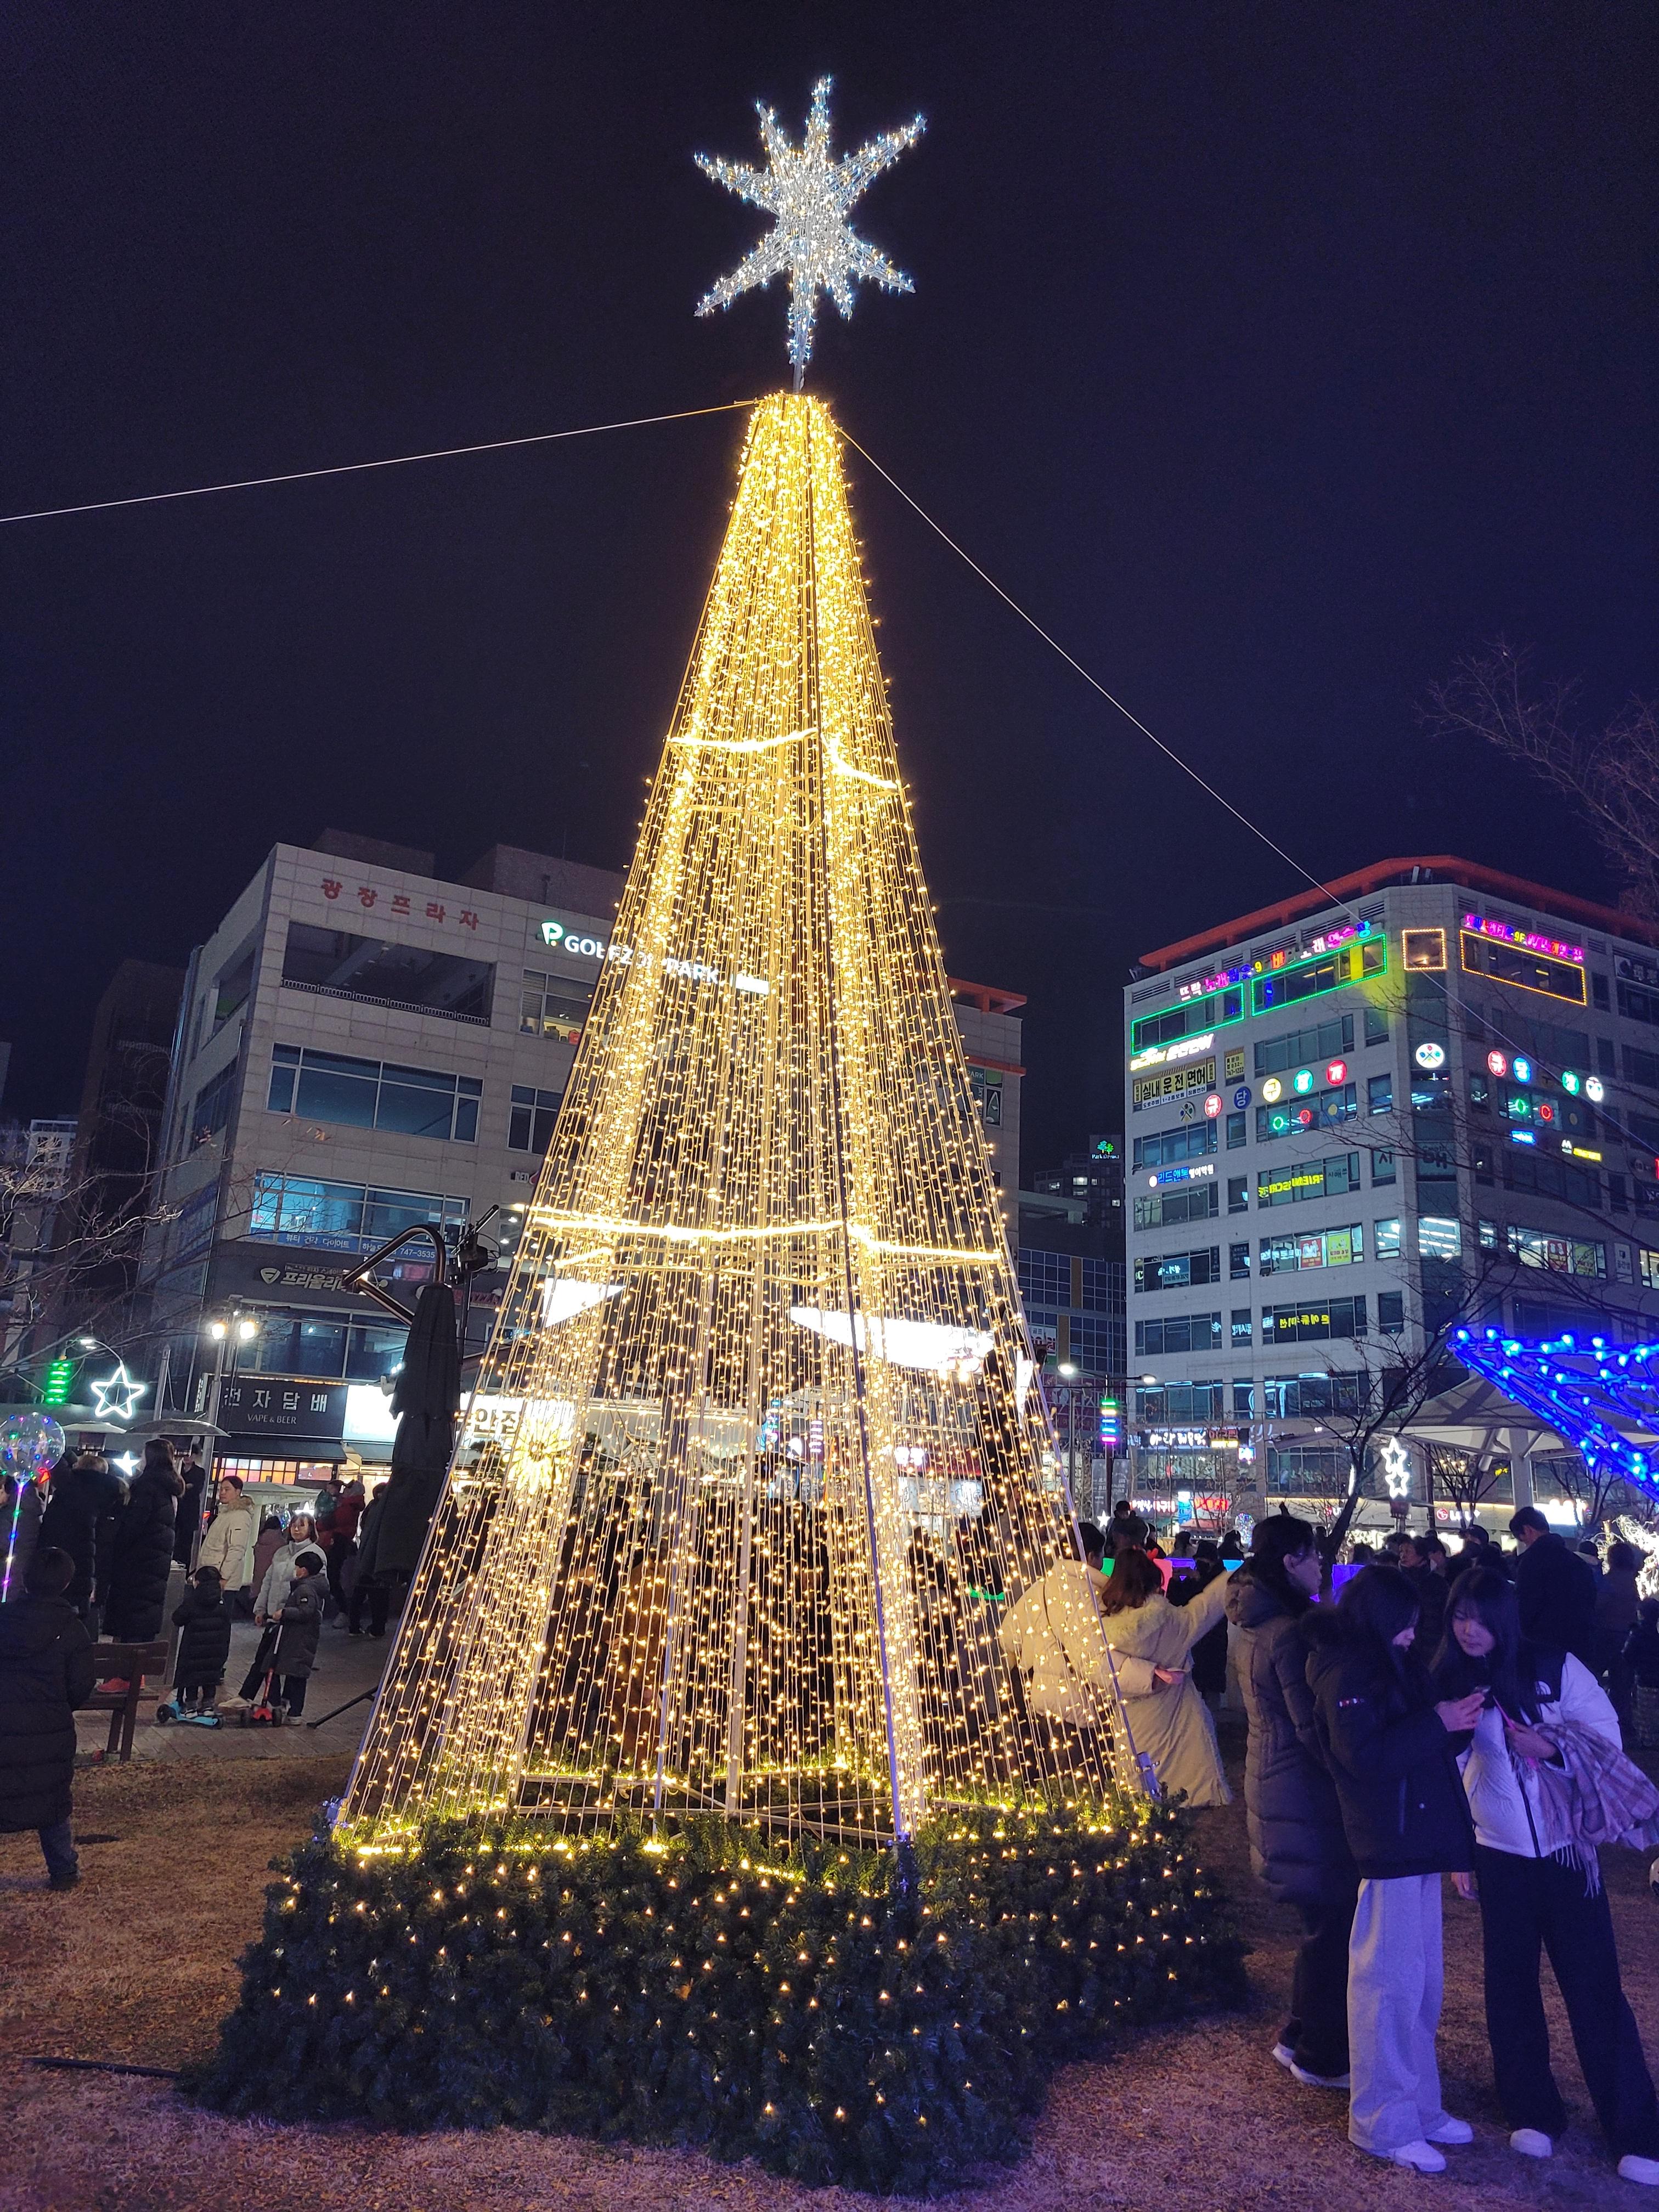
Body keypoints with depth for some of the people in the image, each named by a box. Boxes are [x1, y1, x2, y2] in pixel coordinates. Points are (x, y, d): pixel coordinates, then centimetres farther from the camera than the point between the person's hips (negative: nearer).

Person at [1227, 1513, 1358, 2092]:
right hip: (1304, 1795, -10)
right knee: (1331, 1922, 4)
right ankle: (1320, 2058, 17)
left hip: (1272, 1785, 10)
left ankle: (1300, 2034, 32)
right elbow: (1314, 1728, -23)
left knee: (1320, 1919, 21)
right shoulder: (1290, 1632, -23)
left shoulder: (1256, 1625, 8)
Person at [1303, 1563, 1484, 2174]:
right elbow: (1367, 1755, -25)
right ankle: (1385, 2123, 13)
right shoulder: (1347, 1675, -16)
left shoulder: (1388, 1666, 13)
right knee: (1389, 1985, 0)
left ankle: (1418, 2104, 30)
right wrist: (1439, 1722, -20)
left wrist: (1457, 1714, 3)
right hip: (1387, 1847, -9)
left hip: (1417, 1843, 9)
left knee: (1420, 1984, 17)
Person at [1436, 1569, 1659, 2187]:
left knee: (1593, 1984, 1)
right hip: (1498, 1853, 2)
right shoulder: (1449, 1684, -4)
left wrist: (1551, 1749, -24)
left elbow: (1608, 1736, -7)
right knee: (1510, 1983, 10)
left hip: (1566, 1847, -2)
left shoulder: (1556, 1668, -10)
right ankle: (1533, 2112, 27)